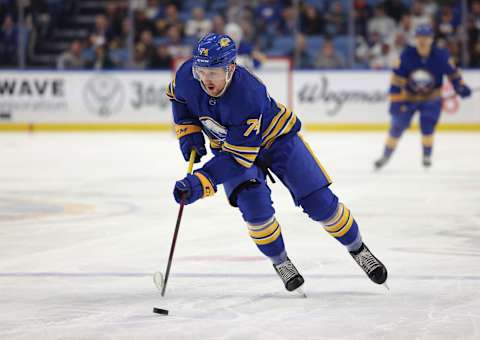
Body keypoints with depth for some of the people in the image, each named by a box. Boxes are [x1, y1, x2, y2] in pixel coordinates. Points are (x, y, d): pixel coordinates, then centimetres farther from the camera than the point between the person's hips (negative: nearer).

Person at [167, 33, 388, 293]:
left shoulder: (249, 96, -41)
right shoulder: (187, 76, -25)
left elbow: (238, 156, -39)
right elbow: (177, 96, 2)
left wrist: (202, 183, -46)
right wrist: (188, 131, -8)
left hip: (275, 136, -4)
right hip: (225, 143, 4)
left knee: (319, 201, -4)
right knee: (253, 204, -20)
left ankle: (358, 249, 21)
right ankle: (279, 262, 4)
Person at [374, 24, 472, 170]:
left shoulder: (441, 56, -19)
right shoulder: (406, 55, -20)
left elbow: (452, 71, -2)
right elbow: (397, 79, -16)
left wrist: (460, 87, -13)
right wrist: (396, 101, -18)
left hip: (431, 98, -1)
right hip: (408, 97, 1)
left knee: (427, 125, -19)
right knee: (397, 126, -1)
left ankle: (427, 155, 4)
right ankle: (386, 155, 19)